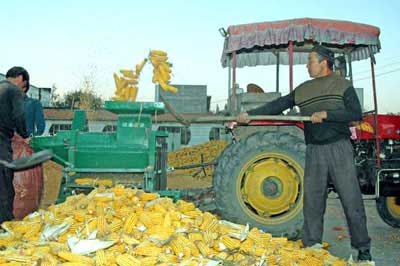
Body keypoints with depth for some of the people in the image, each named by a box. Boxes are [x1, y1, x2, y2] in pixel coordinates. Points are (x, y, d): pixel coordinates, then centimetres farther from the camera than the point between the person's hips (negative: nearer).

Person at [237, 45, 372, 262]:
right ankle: (311, 248, 17)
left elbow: (356, 114, -9)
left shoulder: (342, 85, 2)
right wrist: (250, 114, 10)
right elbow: (276, 106, 16)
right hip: (314, 151, 4)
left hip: (339, 148, -4)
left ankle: (363, 250, 11)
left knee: (352, 201, -1)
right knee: (312, 202, 7)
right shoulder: (302, 91, 14)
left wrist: (326, 114, -17)